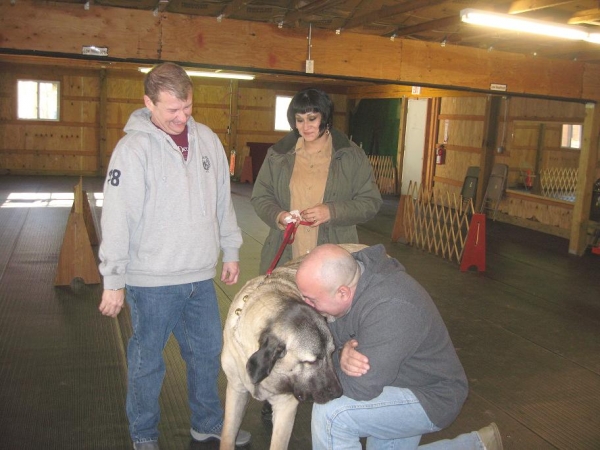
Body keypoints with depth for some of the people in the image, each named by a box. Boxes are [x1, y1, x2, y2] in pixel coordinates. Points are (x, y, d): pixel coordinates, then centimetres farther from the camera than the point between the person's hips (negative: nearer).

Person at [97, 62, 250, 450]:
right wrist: (113, 280, -12)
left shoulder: (207, 139, 4)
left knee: (208, 350, 16)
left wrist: (231, 252, 14)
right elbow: (117, 218, -13)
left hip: (201, 275, 5)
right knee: (148, 359, 10)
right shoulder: (135, 147, -12)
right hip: (152, 279, -5)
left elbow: (223, 202, 11)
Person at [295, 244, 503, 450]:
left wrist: (342, 356, -16)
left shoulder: (390, 309, -37)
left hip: (431, 397, -9)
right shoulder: (347, 275, -12)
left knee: (330, 414, -24)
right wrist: (343, 353, -24)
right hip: (398, 380, 9)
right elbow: (329, 341, -1)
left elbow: (361, 389, -35)